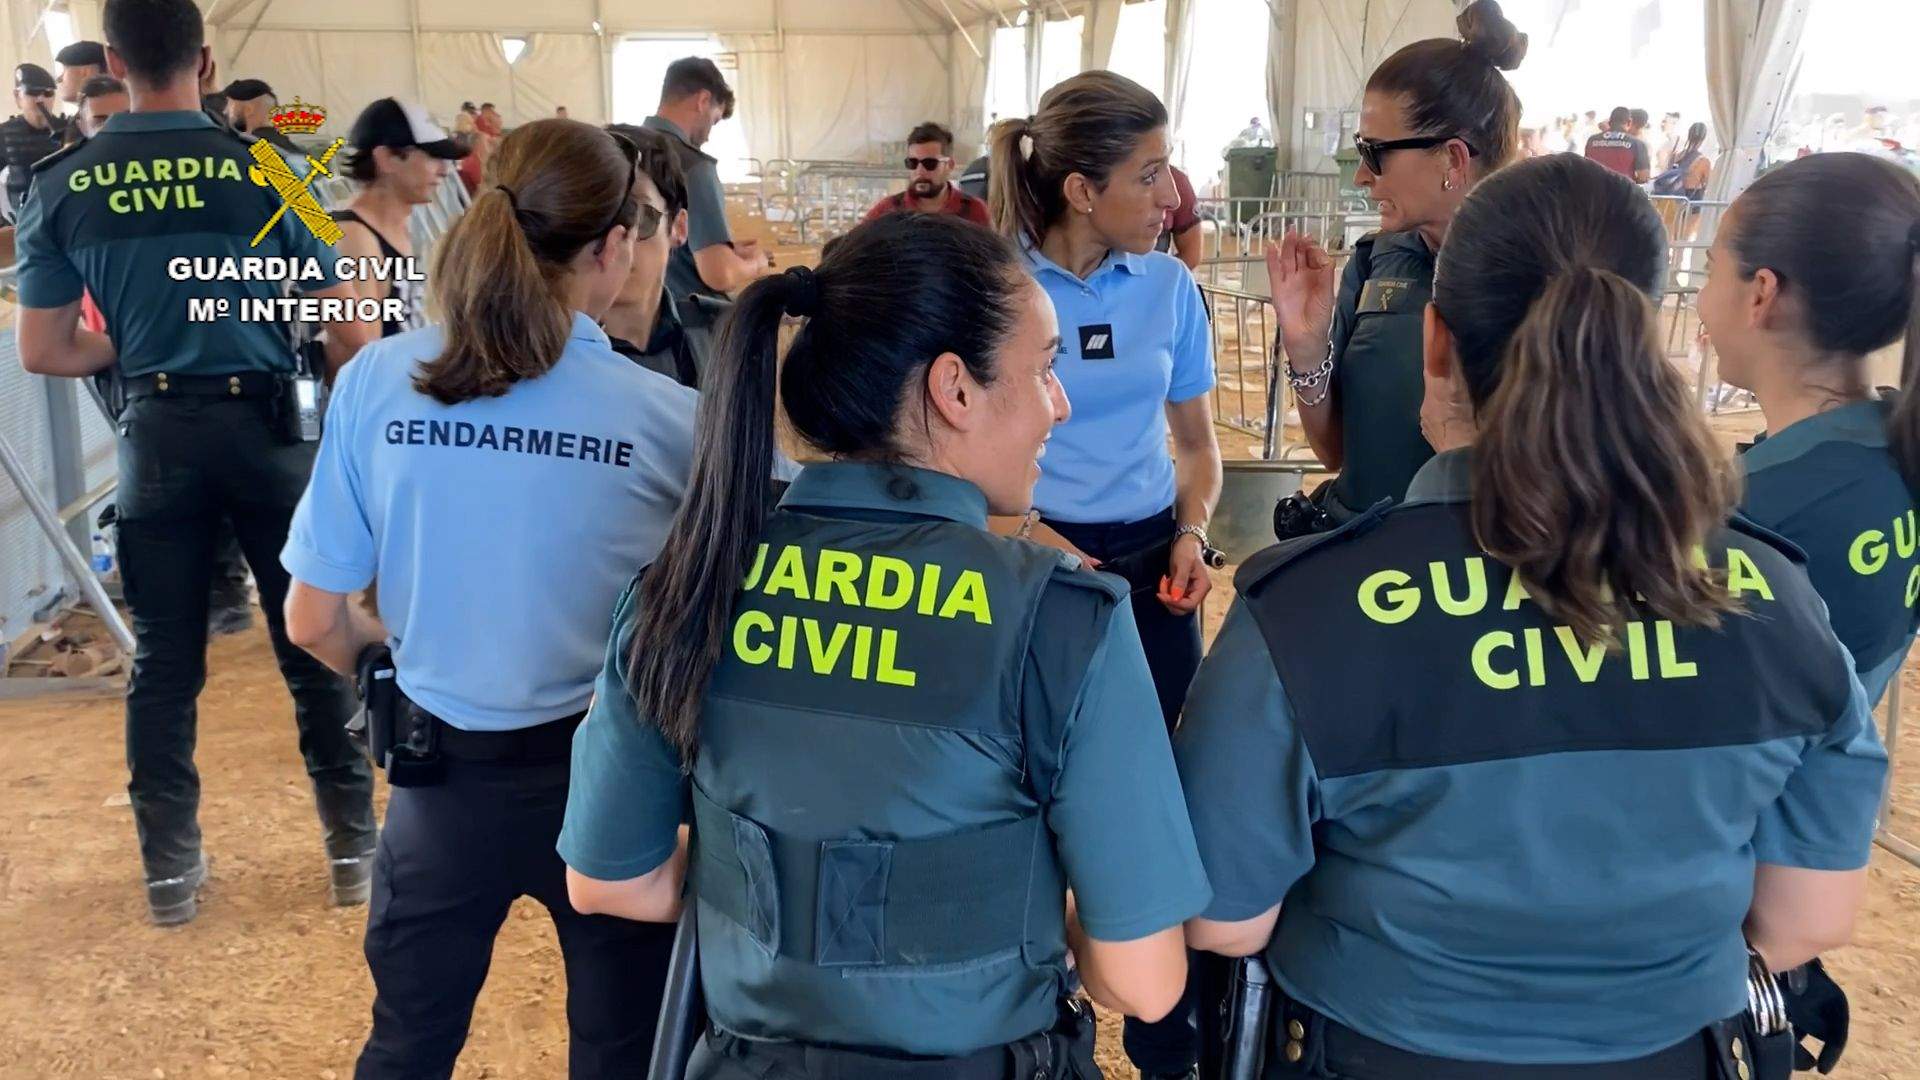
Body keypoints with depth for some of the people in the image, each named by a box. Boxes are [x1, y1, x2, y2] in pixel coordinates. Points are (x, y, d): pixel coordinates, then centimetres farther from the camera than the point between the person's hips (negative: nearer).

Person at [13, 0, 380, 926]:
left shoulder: (63, 184, -1)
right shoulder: (262, 171, -7)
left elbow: (43, 353, 1)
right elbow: (349, 332, -6)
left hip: (158, 433, 2)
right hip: (265, 424, -2)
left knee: (164, 660, 11)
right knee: (314, 644, 8)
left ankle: (170, 867, 19)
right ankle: (354, 846, 16)